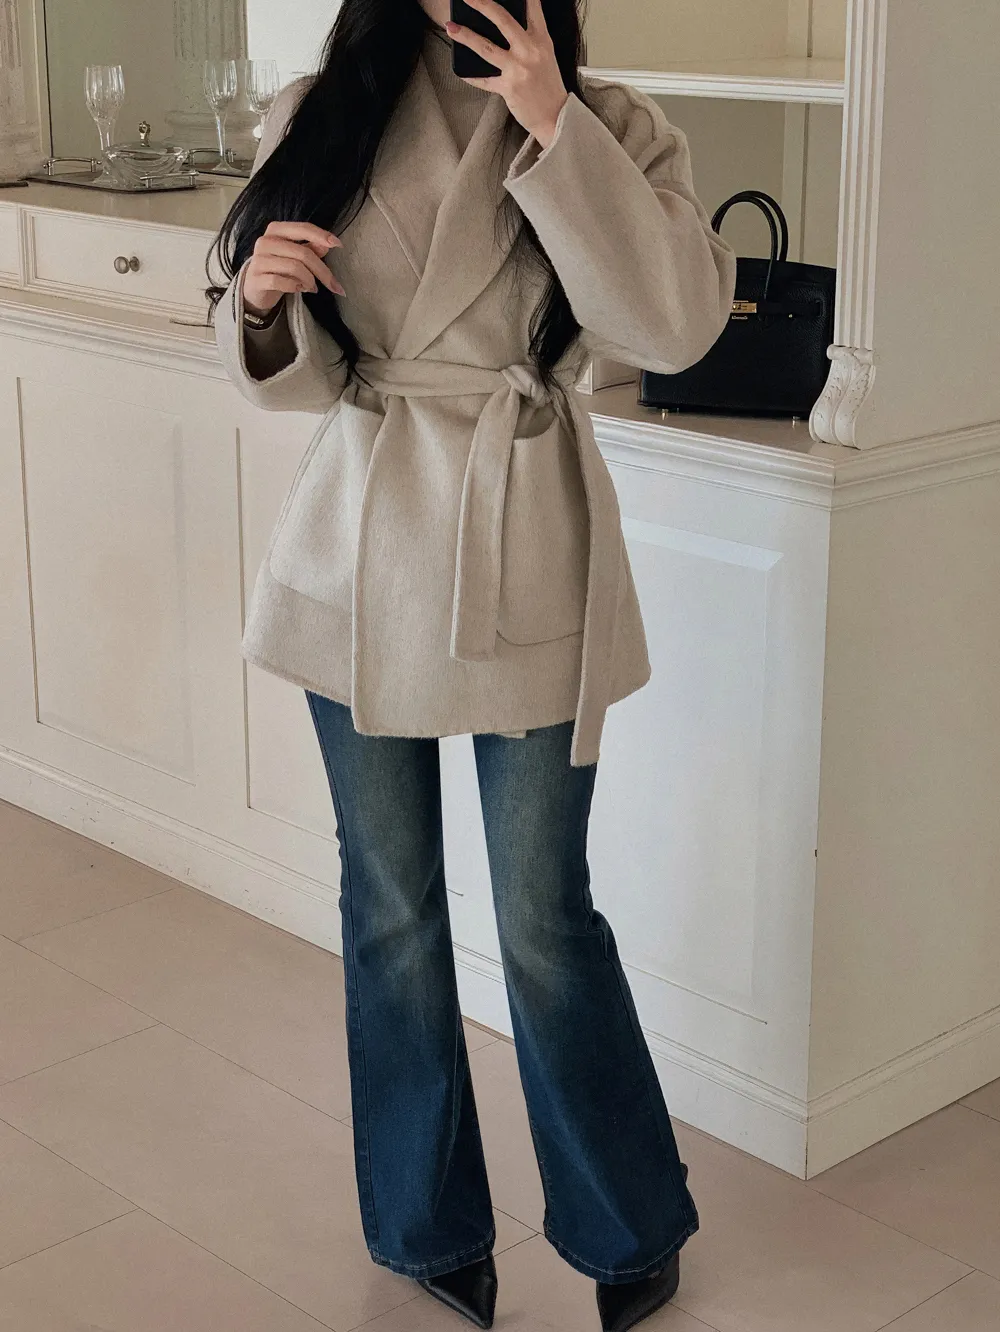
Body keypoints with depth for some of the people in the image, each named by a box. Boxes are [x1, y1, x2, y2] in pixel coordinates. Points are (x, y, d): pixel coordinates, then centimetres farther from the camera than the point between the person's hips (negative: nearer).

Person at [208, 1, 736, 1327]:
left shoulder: (609, 125, -4)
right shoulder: (320, 120, 2)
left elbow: (676, 326, -20)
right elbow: (297, 373, 6)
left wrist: (553, 128, -22)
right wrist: (260, 301, -17)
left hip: (522, 564, -2)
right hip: (360, 551, 3)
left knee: (543, 917, 5)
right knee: (390, 905, 13)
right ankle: (430, 1224, 33)